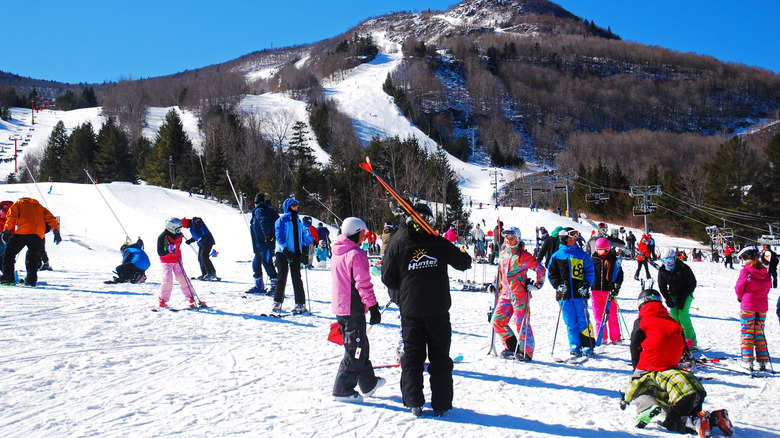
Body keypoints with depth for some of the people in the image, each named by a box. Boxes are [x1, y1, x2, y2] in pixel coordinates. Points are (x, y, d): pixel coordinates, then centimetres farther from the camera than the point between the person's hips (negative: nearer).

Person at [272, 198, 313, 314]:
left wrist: (304, 251, 14)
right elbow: (279, 236, -9)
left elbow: (303, 236, 22)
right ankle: (277, 302, 12)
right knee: (282, 277, 1)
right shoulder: (282, 220, -2)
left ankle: (300, 303, 3)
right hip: (283, 252, -4)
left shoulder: (298, 221, 15)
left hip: (296, 253, 4)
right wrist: (285, 250, -21)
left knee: (296, 277, 1)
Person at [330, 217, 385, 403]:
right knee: (355, 350, -1)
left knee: (359, 346, 20)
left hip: (339, 307, 9)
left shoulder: (336, 254, 12)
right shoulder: (357, 254, -16)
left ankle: (368, 384, 31)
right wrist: (373, 307, -15)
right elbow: (363, 284, -20)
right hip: (353, 309, -9)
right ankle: (343, 390, 1)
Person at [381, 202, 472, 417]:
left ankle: (414, 402, 10)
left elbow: (388, 278, -1)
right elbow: (464, 263, 8)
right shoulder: (439, 244, -4)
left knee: (412, 355, 11)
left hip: (410, 309, 0)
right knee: (440, 357, 9)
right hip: (438, 310, 0)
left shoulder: (398, 244, -3)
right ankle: (441, 404, 11)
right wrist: (464, 254, 30)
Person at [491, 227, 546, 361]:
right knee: (497, 320, 3)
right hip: (506, 294, 7)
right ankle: (511, 347, 16)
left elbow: (541, 269, -3)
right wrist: (500, 285, 26)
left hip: (520, 294, -7)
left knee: (521, 323, -6)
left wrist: (537, 285, -6)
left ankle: (526, 351, 5)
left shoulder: (524, 256, -8)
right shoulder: (503, 254, 12)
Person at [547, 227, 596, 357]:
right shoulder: (556, 256, 7)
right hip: (564, 295, 1)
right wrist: (558, 285, -5)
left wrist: (586, 285, -7)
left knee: (583, 321, -2)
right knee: (570, 322, 3)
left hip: (580, 293, -1)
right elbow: (551, 273, 11)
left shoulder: (582, 254, 6)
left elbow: (590, 271, 7)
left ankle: (587, 346, 6)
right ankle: (575, 346, 12)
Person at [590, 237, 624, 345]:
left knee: (611, 314, 1)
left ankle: (615, 337, 10)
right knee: (598, 315, 2)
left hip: (608, 290, -1)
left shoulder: (613, 259, 2)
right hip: (595, 290, 1)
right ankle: (602, 337, 9)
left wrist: (616, 285, -11)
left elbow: (619, 273, 3)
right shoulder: (592, 259, 5)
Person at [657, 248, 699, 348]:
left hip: (685, 294, -4)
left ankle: (691, 341, -9)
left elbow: (692, 284, -12)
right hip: (673, 294, 5)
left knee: (683, 315, -15)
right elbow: (662, 286, 5)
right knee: (673, 315, -6)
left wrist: (682, 298, -17)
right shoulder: (662, 270, -5)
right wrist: (668, 299, -7)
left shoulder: (683, 268, -18)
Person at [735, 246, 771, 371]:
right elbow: (768, 286, 13)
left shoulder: (745, 271, -11)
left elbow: (739, 288, -6)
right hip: (762, 306, 5)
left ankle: (747, 360, -3)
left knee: (747, 333, 1)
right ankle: (762, 361, 10)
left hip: (748, 306, -5)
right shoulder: (765, 272, 5)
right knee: (759, 333, 12)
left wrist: (740, 297, 13)